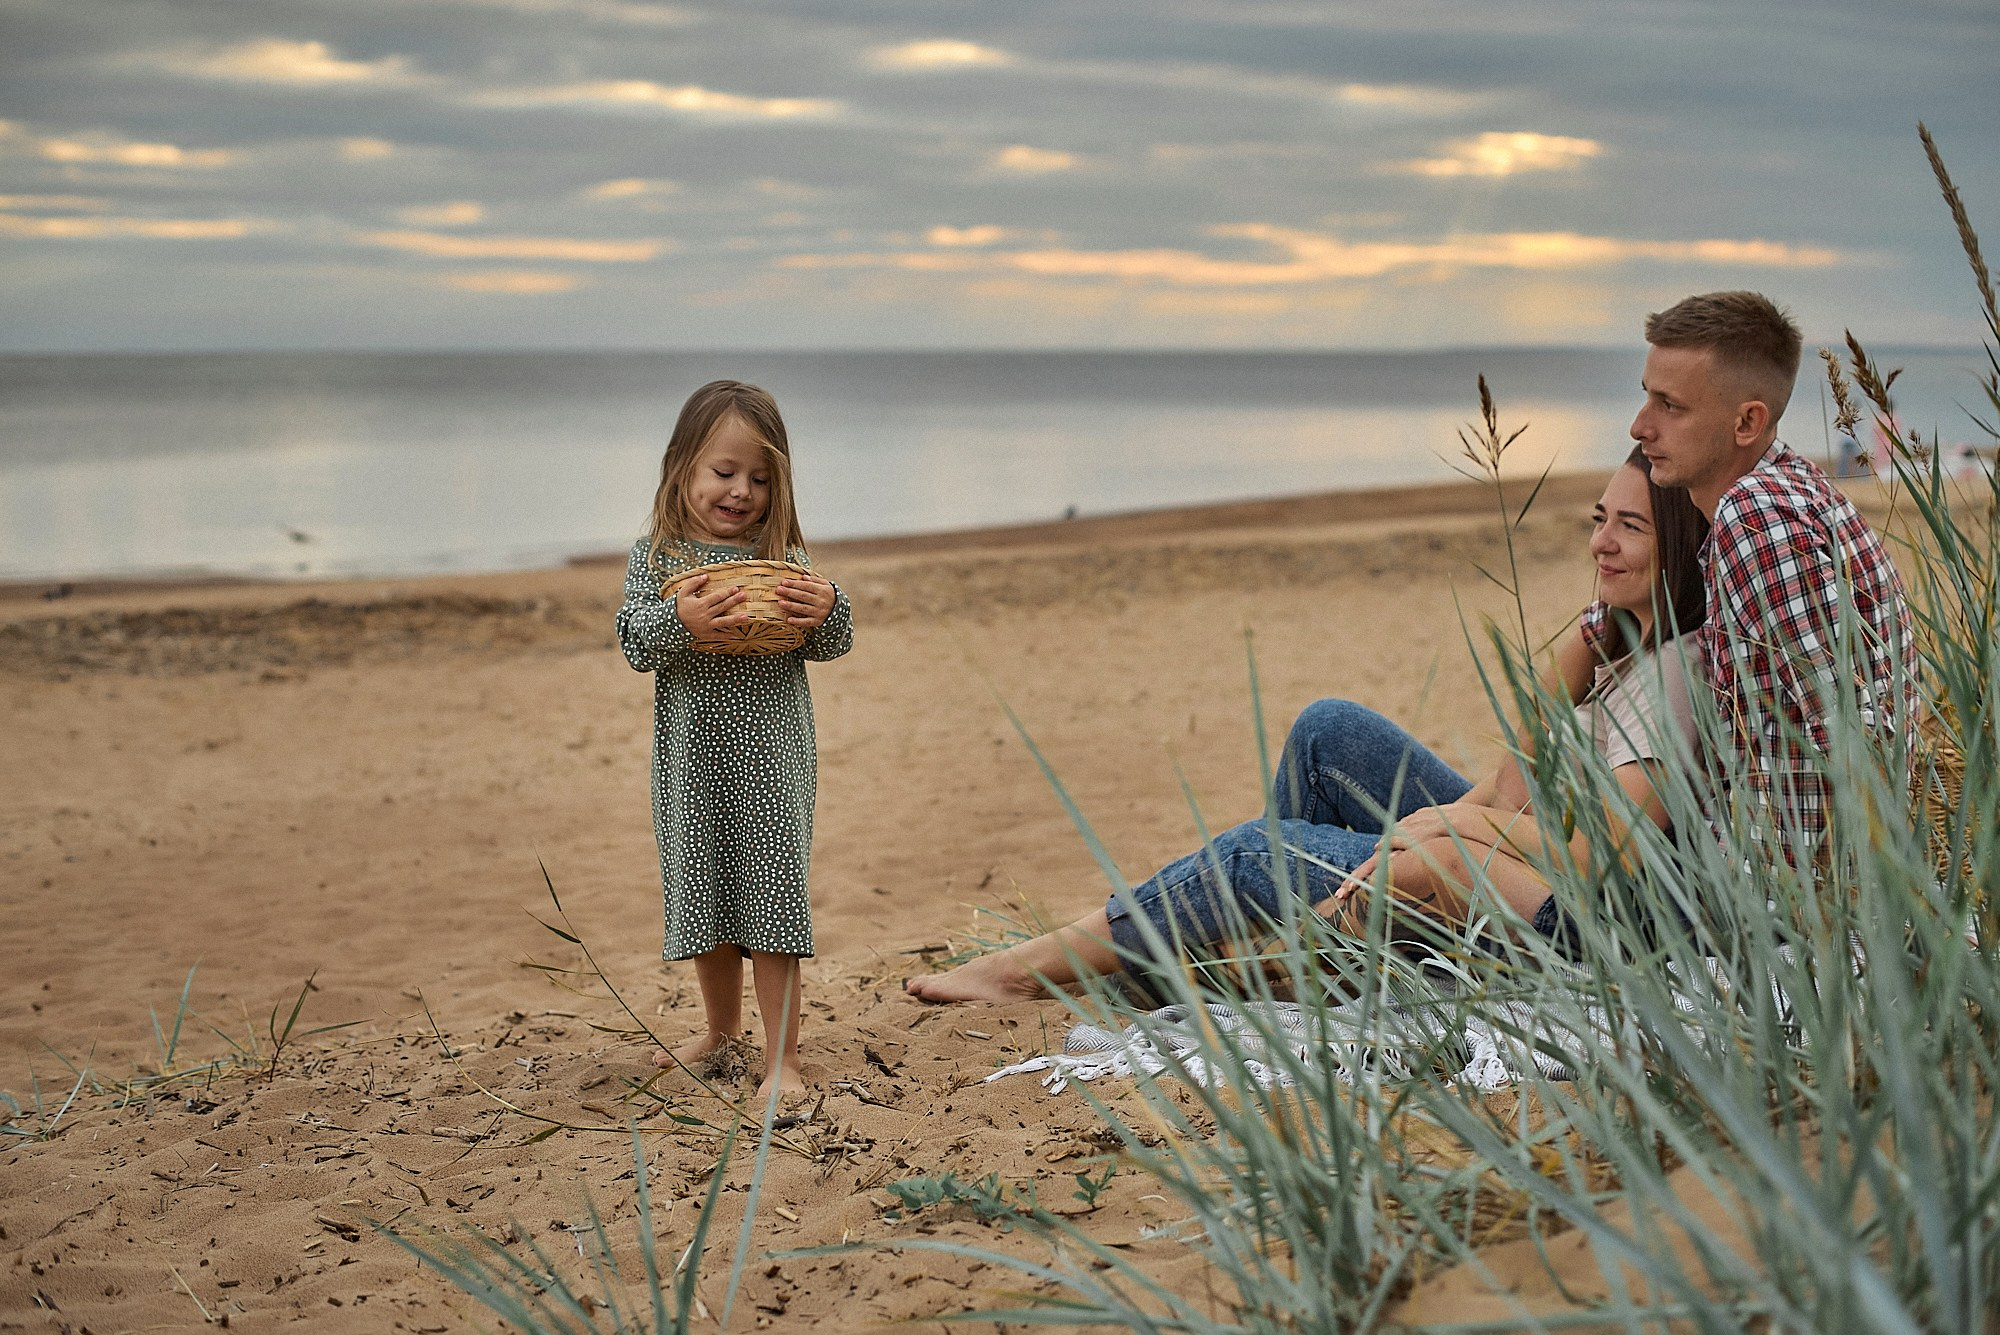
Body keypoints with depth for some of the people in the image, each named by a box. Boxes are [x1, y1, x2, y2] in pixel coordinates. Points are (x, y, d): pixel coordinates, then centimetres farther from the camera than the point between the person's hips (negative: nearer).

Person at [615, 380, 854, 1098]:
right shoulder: (655, 556, 0)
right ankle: (722, 1024, 38)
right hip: (692, 759, 2)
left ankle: (782, 1057, 2)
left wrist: (827, 612, -20)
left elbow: (829, 647, 2)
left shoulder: (784, 558, 0)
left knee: (770, 898, -4)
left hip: (771, 758, -2)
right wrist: (678, 624, -30)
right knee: (703, 895, 16)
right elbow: (636, 643, -9)